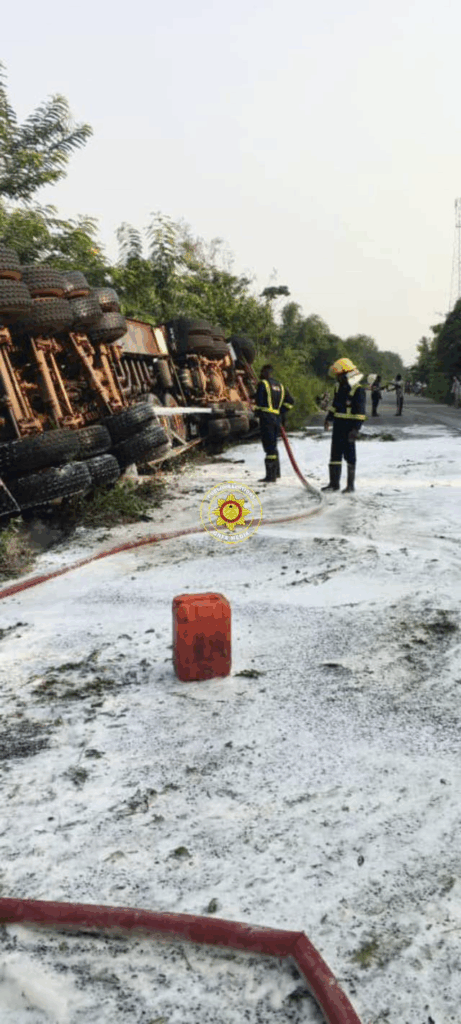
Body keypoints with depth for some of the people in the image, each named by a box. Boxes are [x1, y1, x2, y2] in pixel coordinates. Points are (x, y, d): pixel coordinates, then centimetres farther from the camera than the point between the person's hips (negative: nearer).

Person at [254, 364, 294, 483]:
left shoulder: (263, 384, -5)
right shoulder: (280, 386, 17)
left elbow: (259, 402, -11)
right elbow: (290, 401, 16)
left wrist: (258, 411, 6)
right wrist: (281, 412, 18)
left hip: (267, 418, -7)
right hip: (277, 418, 7)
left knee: (269, 446, -8)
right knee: (273, 445, 18)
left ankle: (271, 476, -9)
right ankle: (276, 473, 25)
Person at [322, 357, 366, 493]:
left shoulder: (358, 390, -13)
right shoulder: (338, 387, 10)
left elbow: (360, 412, -16)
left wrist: (356, 429, -22)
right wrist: (328, 418, 20)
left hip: (350, 426, -7)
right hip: (338, 424, 7)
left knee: (349, 455, 1)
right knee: (335, 454, 8)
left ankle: (350, 484, 10)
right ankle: (334, 483, 16)